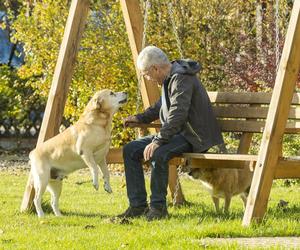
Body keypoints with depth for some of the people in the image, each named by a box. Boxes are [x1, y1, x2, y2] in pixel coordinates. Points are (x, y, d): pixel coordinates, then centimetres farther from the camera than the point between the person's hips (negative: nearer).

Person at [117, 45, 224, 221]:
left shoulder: (181, 79, -20)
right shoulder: (169, 78, 13)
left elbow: (177, 116, -30)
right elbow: (161, 107, 33)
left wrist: (157, 141, -35)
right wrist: (140, 118, 23)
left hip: (194, 137, -11)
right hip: (176, 133, 11)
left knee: (158, 153, -35)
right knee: (130, 150, 1)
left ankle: (158, 207, -21)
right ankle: (138, 205, 0)